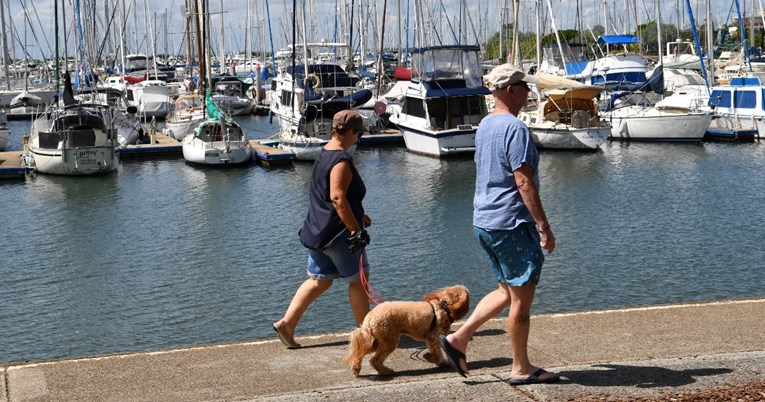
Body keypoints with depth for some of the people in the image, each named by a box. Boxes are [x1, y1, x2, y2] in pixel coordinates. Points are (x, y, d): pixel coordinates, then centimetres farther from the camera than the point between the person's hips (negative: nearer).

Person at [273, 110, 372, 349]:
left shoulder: (324, 153, 12)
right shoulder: (341, 160, -19)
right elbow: (338, 198, -26)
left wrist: (357, 216, 27)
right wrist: (356, 229, -24)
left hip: (317, 231, 9)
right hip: (338, 231, -9)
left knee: (320, 280, 15)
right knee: (358, 279, 6)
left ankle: (287, 323, 8)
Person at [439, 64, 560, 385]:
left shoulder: (484, 126, 13)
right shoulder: (514, 127, -16)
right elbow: (523, 182, -21)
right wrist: (544, 226, -18)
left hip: (484, 221, 9)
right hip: (512, 223, -9)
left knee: (507, 290, 19)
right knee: (522, 295, 2)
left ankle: (458, 338, 13)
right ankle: (521, 369, 11)